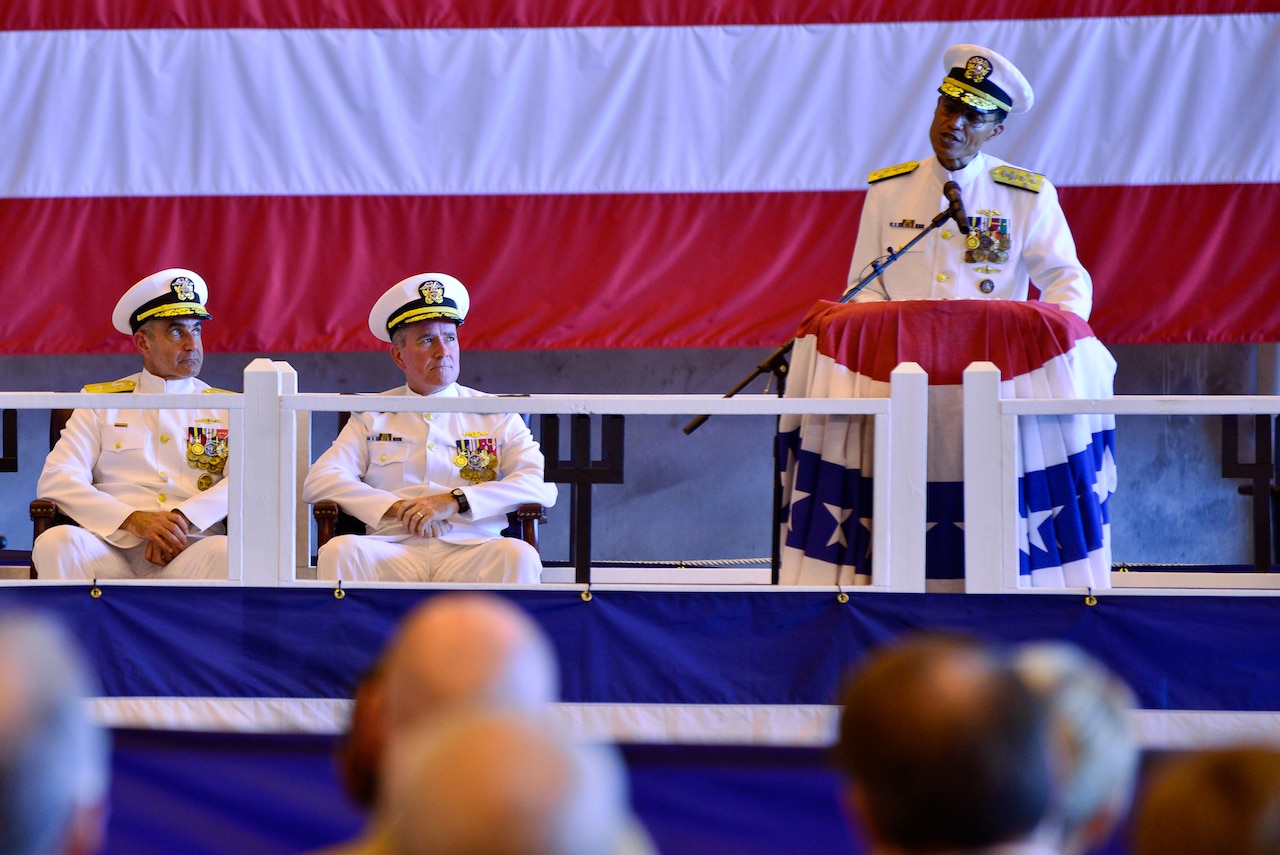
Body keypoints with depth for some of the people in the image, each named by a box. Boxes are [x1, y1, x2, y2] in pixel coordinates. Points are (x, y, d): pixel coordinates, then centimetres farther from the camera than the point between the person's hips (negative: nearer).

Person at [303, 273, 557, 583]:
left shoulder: (495, 415, 17)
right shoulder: (372, 417, 19)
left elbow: (543, 486, 2)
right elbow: (318, 481, 7)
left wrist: (456, 501, -10)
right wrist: (395, 508, -9)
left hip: (471, 549, 0)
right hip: (395, 550, 1)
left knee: (518, 556, -34)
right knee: (338, 551, -31)